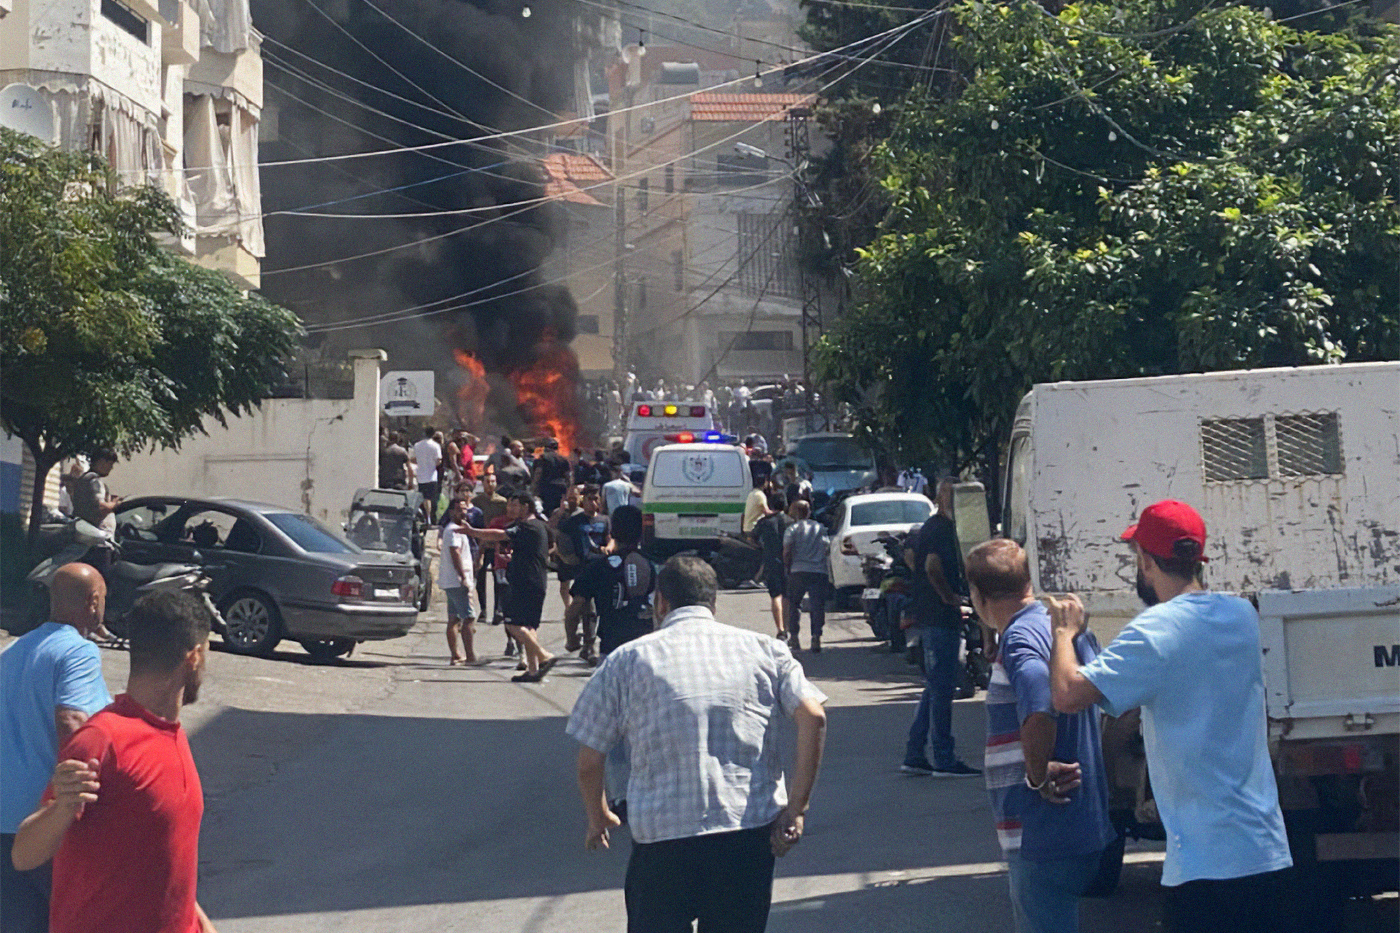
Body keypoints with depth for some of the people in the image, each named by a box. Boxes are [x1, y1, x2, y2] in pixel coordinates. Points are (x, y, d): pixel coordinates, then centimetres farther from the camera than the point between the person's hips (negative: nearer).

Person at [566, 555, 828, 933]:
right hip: (752, 830, 2)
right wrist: (795, 809, -2)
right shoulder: (763, 650, 9)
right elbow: (813, 717, -5)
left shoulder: (626, 661, 6)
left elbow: (589, 763, 7)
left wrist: (598, 819, 25)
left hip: (662, 835, -2)